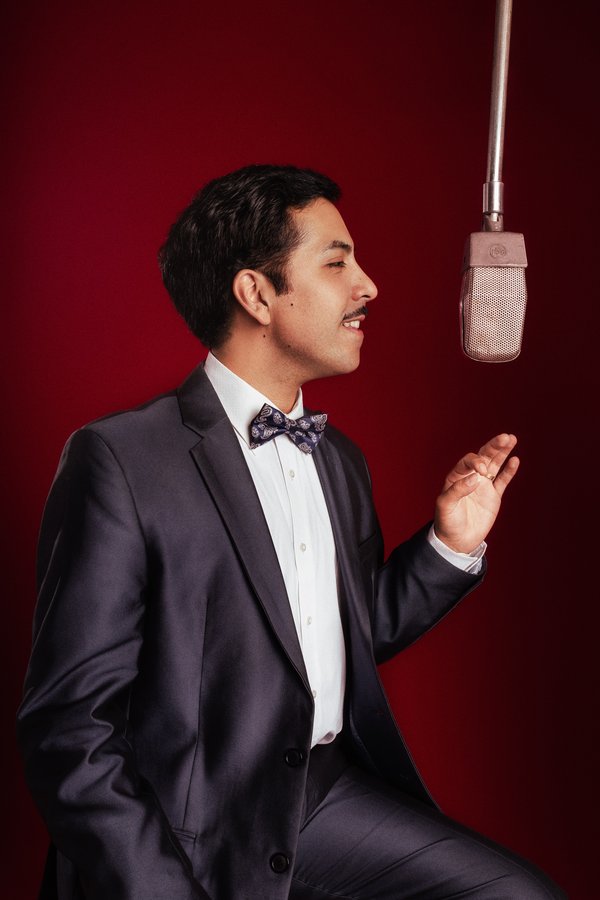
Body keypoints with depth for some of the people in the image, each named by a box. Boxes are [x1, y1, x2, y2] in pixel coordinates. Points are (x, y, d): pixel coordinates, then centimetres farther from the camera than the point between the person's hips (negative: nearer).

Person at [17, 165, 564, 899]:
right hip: (190, 836, -5)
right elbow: (68, 727, -14)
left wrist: (452, 544, 6)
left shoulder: (339, 459, 11)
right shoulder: (119, 460, -13)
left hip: (332, 792, 6)